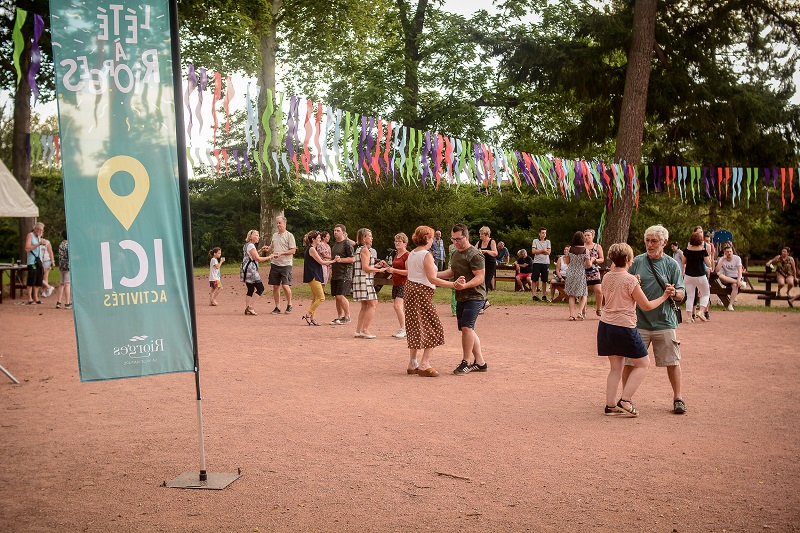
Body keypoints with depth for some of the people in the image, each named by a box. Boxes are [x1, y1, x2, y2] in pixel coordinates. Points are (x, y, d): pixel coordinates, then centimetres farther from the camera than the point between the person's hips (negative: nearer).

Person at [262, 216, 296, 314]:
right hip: (275, 264, 6)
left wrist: (281, 253, -18)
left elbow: (293, 250, -8)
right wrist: (268, 248, 3)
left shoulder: (289, 235, -5)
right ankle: (277, 307, 15)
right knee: (275, 286, 6)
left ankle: (289, 304, 10)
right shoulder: (274, 235, 14)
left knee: (285, 286, -11)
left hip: (286, 264, -6)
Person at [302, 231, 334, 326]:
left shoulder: (312, 248, 17)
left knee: (315, 298, 11)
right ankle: (308, 315, -5)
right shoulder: (311, 249, -13)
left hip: (315, 276, 10)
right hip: (312, 277, -10)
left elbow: (319, 261, 17)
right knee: (321, 298, -10)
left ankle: (312, 318, 12)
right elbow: (321, 262, -11)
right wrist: (333, 261, -1)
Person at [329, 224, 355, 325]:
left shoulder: (347, 243, -8)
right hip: (335, 274, 8)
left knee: (340, 296, -13)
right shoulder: (334, 244, 16)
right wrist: (332, 265, 14)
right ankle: (339, 317, 17)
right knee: (337, 297, 9)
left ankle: (347, 316, -1)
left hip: (345, 274, -8)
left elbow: (352, 259, -13)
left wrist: (340, 260, -19)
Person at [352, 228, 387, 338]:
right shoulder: (365, 249, -12)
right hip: (365, 280, -10)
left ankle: (358, 330, 13)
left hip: (360, 280, 10)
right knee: (373, 304, -8)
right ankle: (365, 330, -10)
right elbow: (365, 268, -18)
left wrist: (376, 265, 16)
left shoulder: (359, 249, 18)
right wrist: (379, 270, -9)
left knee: (365, 306, 13)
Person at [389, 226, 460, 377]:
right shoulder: (427, 255, -15)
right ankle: (424, 364, -6)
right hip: (422, 291, -9)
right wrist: (453, 284, -26)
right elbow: (432, 279, -21)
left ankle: (412, 364, 17)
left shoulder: (411, 254, 10)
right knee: (432, 328, -1)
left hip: (410, 288, 9)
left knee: (415, 327, 14)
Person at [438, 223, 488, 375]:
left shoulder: (475, 255, -14)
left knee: (466, 327, -18)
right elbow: (452, 272, 27)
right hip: (461, 298, 9)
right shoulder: (455, 253, 14)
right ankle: (480, 363, 19)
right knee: (467, 329, 11)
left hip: (475, 296, -9)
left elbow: (480, 277, -19)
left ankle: (466, 362, -7)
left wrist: (465, 285, -34)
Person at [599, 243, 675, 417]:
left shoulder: (607, 277, 5)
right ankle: (625, 401, 2)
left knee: (615, 367, 14)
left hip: (605, 325, 7)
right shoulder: (630, 280, -15)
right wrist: (664, 296, 7)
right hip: (624, 328, -7)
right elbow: (647, 306, -8)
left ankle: (610, 405, 12)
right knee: (643, 364, 10)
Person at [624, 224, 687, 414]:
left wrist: (673, 293, -19)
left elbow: (681, 294, 4)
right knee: (630, 362, 2)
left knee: (672, 362, 6)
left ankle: (677, 398, 21)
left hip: (665, 322, 0)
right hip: (639, 321, 0)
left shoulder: (672, 264, 3)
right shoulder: (637, 262, 3)